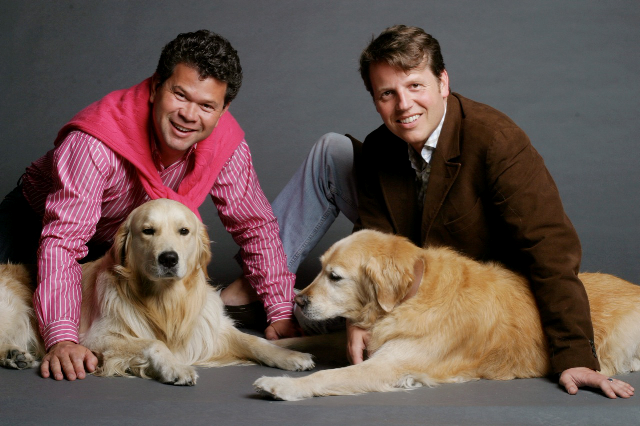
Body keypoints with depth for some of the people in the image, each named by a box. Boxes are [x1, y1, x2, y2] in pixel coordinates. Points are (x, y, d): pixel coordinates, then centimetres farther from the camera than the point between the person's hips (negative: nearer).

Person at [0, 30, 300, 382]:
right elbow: (63, 240, -42)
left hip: (122, 240, 4)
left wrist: (281, 312, -21)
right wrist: (62, 338, -53)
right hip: (38, 218, -4)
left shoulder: (226, 145, -26)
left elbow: (255, 225, -15)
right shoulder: (94, 142, -41)